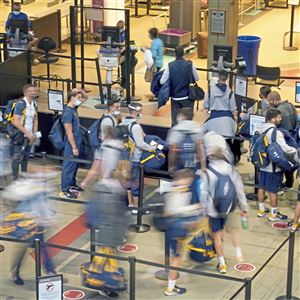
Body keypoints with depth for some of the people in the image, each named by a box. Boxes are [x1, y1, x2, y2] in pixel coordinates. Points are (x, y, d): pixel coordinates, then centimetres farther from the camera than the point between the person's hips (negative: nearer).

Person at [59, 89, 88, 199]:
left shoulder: (74, 109, 6)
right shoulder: (68, 112, -20)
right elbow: (69, 132, -21)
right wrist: (74, 147, -20)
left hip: (78, 143, 9)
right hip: (72, 145, -9)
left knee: (75, 165, 18)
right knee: (69, 166, -2)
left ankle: (72, 185, 31)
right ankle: (65, 190, 4)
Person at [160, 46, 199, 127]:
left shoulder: (170, 66, -9)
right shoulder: (190, 65, -9)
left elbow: (162, 82, -7)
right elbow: (197, 78, 3)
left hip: (175, 98, 0)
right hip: (187, 97, 0)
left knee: (175, 120, 7)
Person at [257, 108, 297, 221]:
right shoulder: (276, 133, -22)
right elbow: (285, 148, -26)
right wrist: (296, 150, -12)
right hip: (274, 166, -8)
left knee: (262, 187, 16)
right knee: (273, 190, 2)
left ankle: (261, 210, 28)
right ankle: (274, 214, 12)